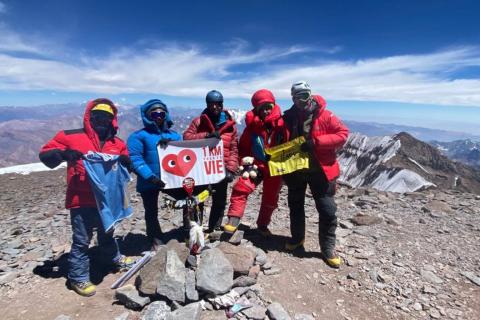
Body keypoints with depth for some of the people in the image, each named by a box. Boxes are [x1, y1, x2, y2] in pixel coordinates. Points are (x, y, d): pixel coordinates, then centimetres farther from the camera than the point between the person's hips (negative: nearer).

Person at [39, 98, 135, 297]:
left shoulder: (117, 143, 4)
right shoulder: (71, 137, -6)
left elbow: (128, 166, 7)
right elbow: (45, 154, -5)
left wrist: (126, 161, -17)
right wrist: (63, 154, -26)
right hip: (82, 201, -4)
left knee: (107, 234, 26)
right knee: (81, 240, 6)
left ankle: (116, 259, 48)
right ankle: (78, 278, 25)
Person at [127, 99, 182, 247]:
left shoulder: (174, 135, 13)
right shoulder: (139, 136, -4)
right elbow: (134, 158, -15)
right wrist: (150, 176, -25)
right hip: (149, 183, -3)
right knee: (151, 212, 12)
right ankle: (156, 240, 31)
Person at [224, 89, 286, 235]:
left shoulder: (281, 124, -8)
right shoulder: (252, 125, -3)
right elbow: (243, 147, 6)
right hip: (256, 165, 0)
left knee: (270, 199, 12)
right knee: (241, 188, -20)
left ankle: (263, 225, 33)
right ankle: (233, 220, -7)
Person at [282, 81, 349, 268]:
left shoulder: (324, 115, -11)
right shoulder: (288, 118, -1)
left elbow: (343, 134, -13)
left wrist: (316, 142, -24)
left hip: (320, 170, -3)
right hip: (295, 170, 4)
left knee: (327, 210, 1)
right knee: (295, 206, 17)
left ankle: (328, 248, 20)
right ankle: (297, 237, 39)